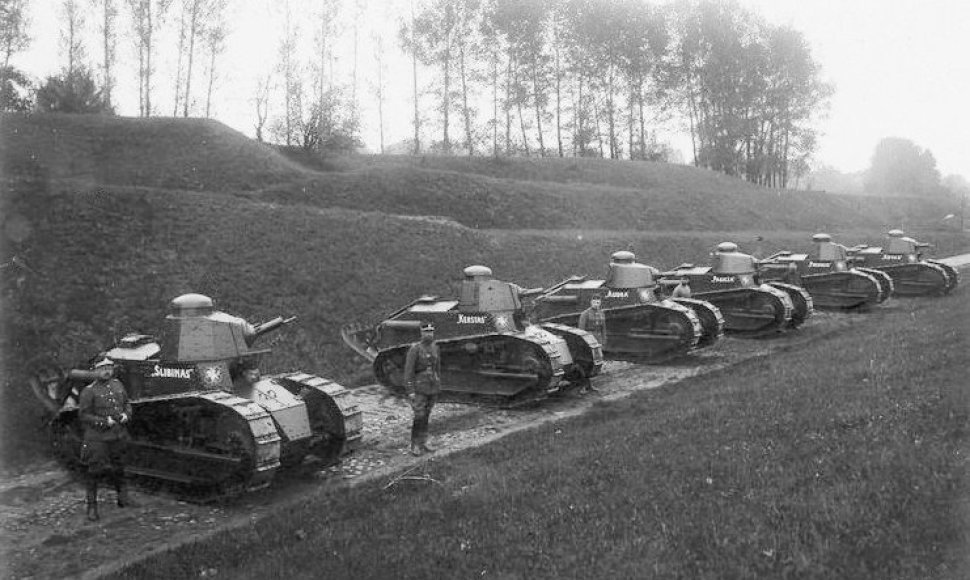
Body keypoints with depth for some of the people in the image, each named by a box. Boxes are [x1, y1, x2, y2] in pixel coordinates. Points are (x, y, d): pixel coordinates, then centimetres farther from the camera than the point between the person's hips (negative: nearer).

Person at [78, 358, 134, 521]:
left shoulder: (117, 384, 6)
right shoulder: (89, 391, -10)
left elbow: (127, 403, 16)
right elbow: (83, 415, -10)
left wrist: (126, 415, -5)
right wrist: (104, 421, -19)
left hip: (118, 436, 5)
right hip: (97, 437, -5)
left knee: (118, 469, 16)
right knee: (95, 471, -1)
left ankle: (123, 497, 31)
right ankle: (92, 506, 11)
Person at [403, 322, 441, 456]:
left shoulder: (435, 348, 5)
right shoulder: (414, 349, -15)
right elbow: (408, 370, -16)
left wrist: (438, 388, 14)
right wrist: (410, 391, -19)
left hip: (432, 387, 6)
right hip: (419, 388, -6)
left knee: (425, 416, 11)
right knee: (419, 417, -9)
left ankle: (422, 443, 20)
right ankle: (415, 446, 2)